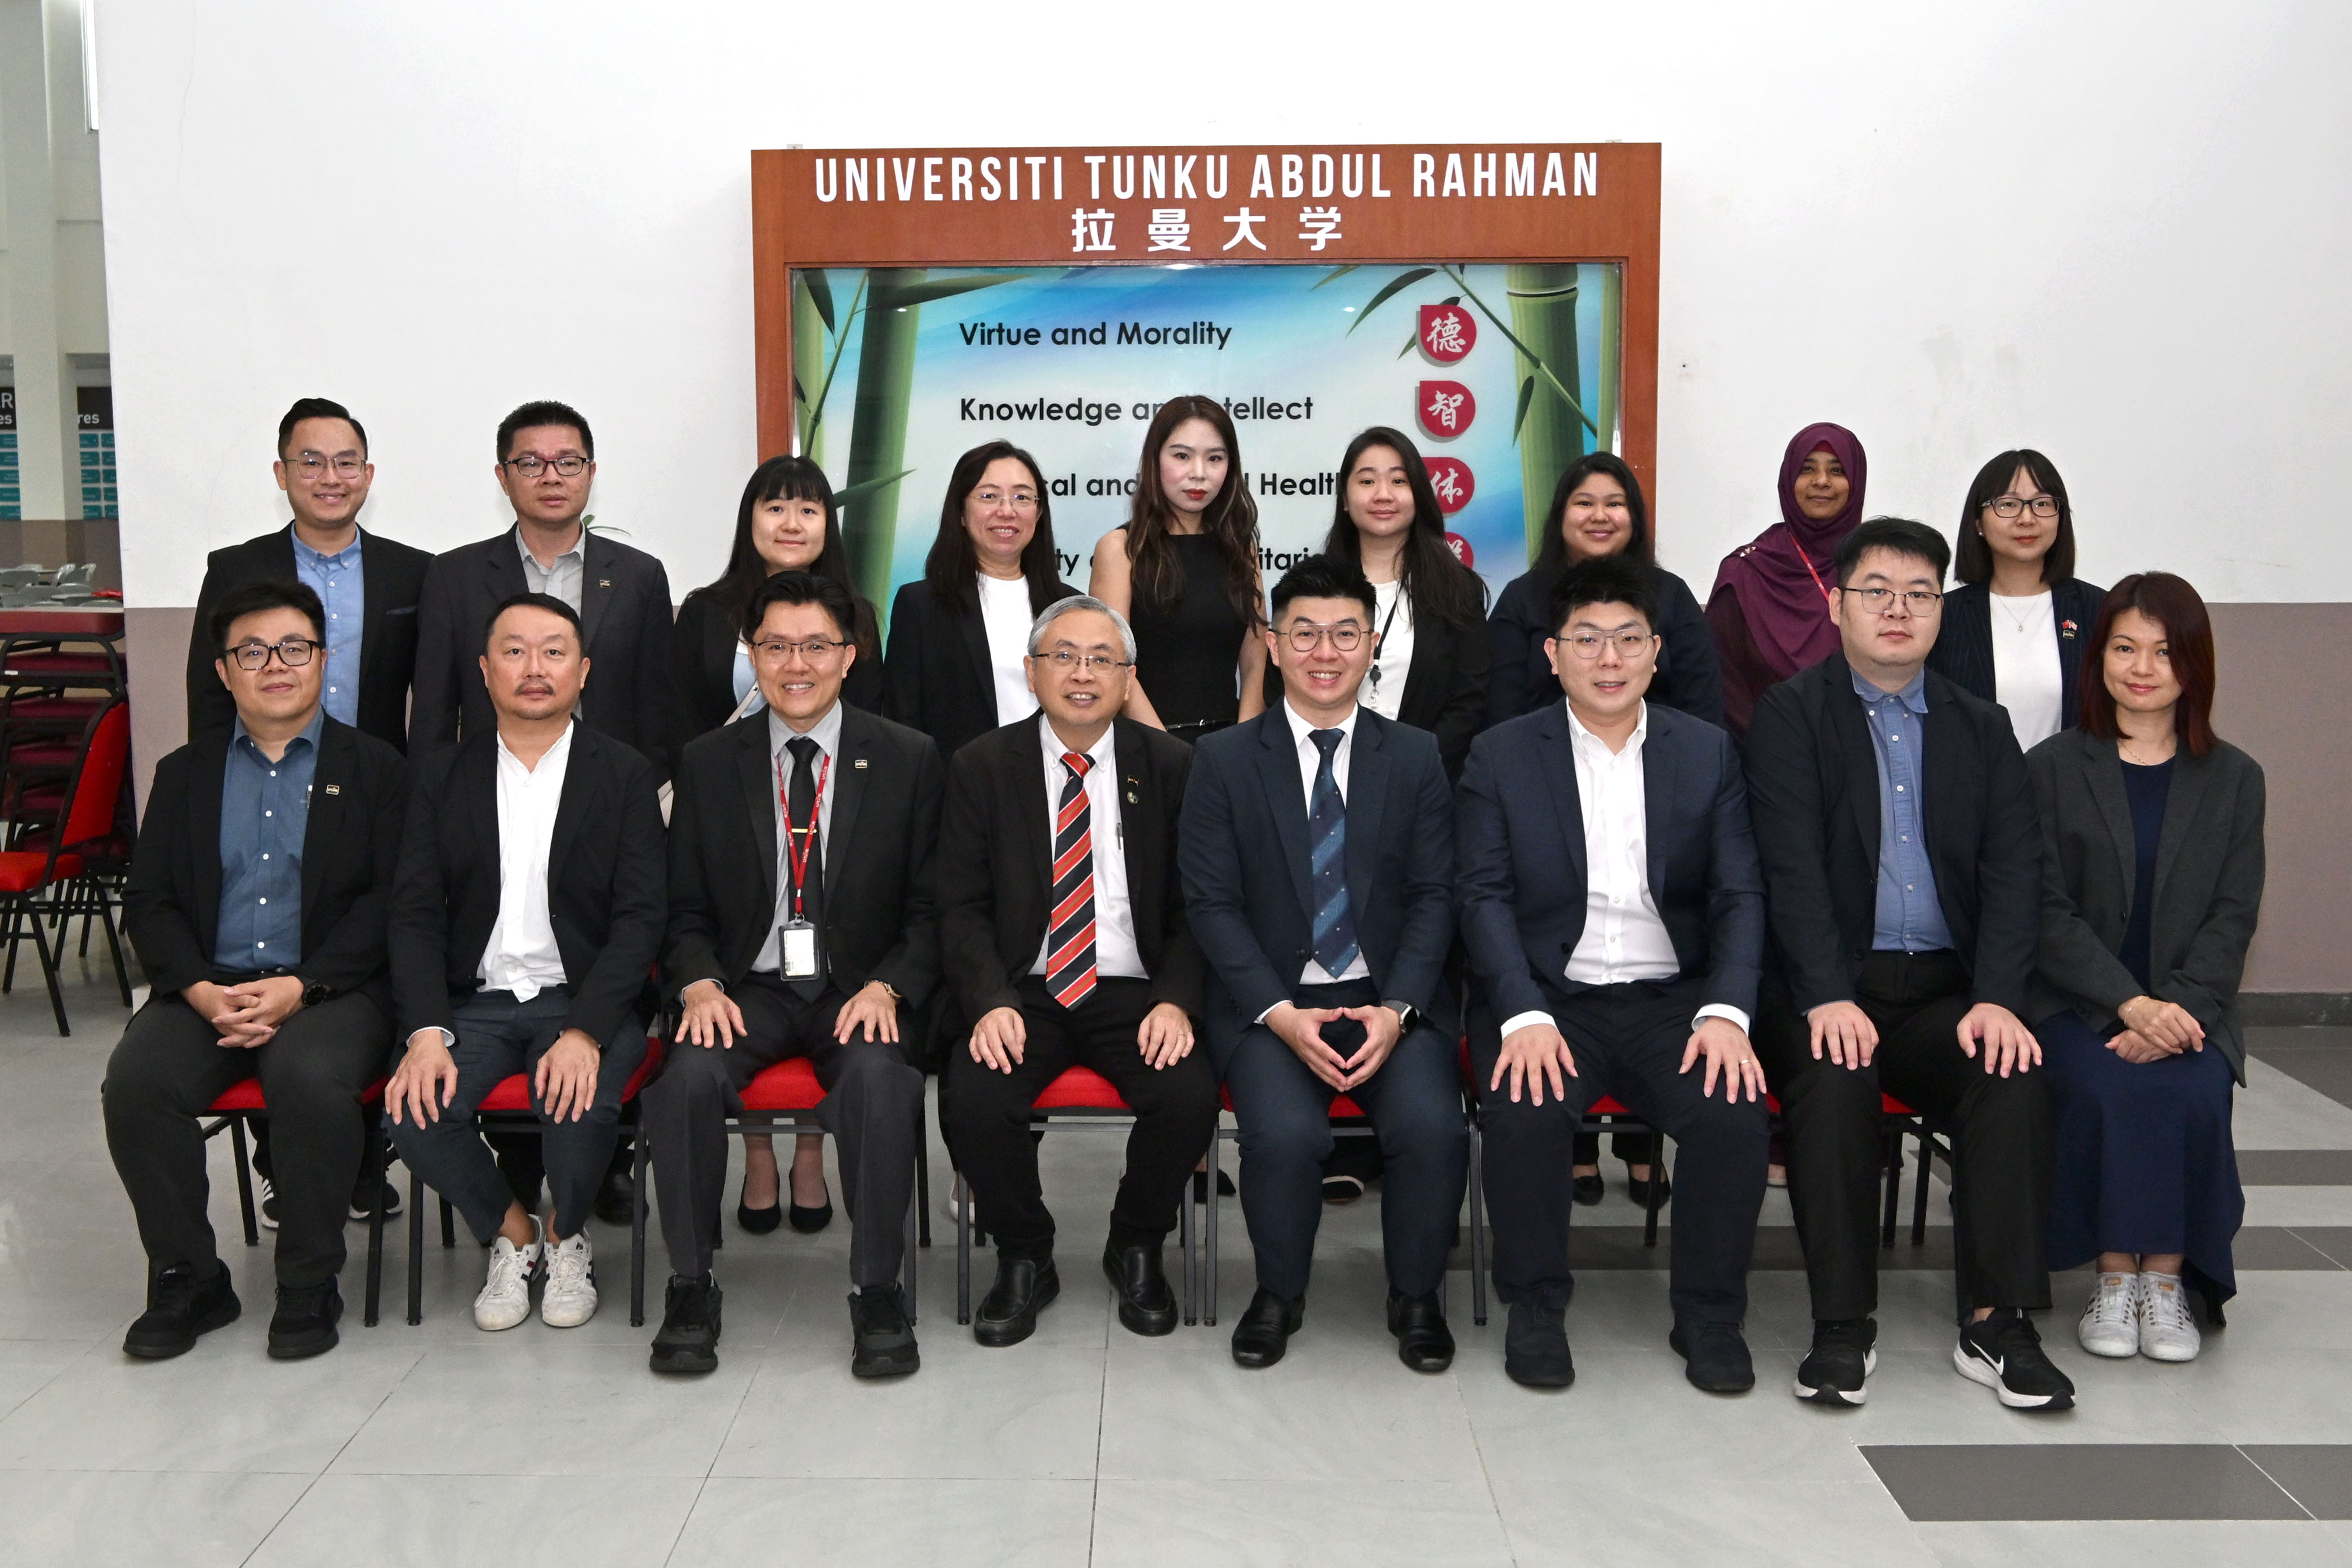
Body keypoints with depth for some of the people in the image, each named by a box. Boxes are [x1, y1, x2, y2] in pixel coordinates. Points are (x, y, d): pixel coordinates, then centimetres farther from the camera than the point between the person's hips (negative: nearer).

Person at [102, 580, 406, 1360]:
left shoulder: (375, 769, 8)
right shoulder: (185, 773, 17)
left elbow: (389, 902, -2)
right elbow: (149, 902, 10)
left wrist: (299, 987, -15)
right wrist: (200, 989, -10)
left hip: (329, 988, -3)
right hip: (206, 986, 3)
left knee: (311, 1078, -34)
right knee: (134, 1082, -25)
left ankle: (309, 1287, -14)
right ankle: (187, 1280, -6)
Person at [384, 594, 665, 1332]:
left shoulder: (625, 777, 1)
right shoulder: (442, 777, 8)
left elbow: (641, 916, -6)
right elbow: (416, 915, 1)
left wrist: (585, 1031, -20)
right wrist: (428, 1033, -15)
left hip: (589, 998, -2)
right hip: (477, 1000, 2)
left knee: (578, 1105, -31)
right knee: (414, 1111, -24)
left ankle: (567, 1237, 4)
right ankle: (512, 1234, 6)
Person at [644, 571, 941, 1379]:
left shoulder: (908, 758, 3)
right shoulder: (707, 764, 8)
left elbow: (929, 909, 3)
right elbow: (684, 910, 10)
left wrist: (886, 987, -14)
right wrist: (700, 983, -11)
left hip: (859, 989, -1)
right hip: (749, 987, 2)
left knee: (880, 1078, -33)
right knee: (690, 1076, -30)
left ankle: (878, 1293, -17)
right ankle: (690, 1289, -12)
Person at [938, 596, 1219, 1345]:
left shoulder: (1172, 766, 5)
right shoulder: (982, 768, 4)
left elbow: (1196, 907, 3)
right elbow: (962, 906, 1)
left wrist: (1175, 1000, -14)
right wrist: (991, 1002, -17)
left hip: (1134, 993, 0)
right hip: (1023, 994, 0)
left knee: (1189, 1098, -28)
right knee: (972, 1099, -28)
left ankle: (1136, 1250, 5)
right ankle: (1025, 1260, 2)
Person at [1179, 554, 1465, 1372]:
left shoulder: (1417, 759, 10)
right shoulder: (1224, 759, 5)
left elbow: (1434, 897, 5)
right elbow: (1211, 903, -1)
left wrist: (1396, 1010, -11)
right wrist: (1280, 1013, -14)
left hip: (1390, 1000, 1)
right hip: (1269, 1002, -1)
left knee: (1433, 1128, -26)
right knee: (1285, 1134, -28)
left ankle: (1416, 1296, 2)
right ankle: (1279, 1294, 2)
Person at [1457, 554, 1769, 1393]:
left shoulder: (1708, 753, 8)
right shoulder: (1501, 755, 3)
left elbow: (1740, 896, 3)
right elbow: (1485, 898, -5)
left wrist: (1725, 1011, -15)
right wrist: (1523, 1017, -20)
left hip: (1673, 999, 2)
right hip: (1547, 998, -1)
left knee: (1735, 1113, -26)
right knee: (1524, 1112, -30)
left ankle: (1709, 1315, -1)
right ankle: (1535, 1307, -4)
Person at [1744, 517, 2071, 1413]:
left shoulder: (1982, 730, 14)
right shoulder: (1791, 715, 3)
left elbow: (2013, 872, 4)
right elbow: (1792, 867, -9)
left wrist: (1997, 999, -13)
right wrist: (1828, 997, -22)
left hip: (1944, 992, 3)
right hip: (1824, 988, -3)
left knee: (2014, 1076, -26)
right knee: (1834, 1079, -32)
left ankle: (1997, 1322, -16)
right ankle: (1842, 1327, -20)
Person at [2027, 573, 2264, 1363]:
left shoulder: (2234, 779, 10)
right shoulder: (2051, 769, 5)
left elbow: (2232, 917, 2)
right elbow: (2047, 912, -4)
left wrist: (2174, 1009, -16)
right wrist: (2130, 1004, -18)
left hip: (2189, 1008, 1)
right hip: (2076, 1003, -1)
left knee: (2193, 1094, -29)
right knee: (2111, 1090, -30)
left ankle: (2167, 1278, -12)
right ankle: (2114, 1276, -13)